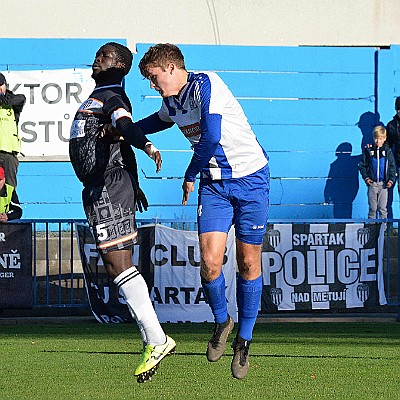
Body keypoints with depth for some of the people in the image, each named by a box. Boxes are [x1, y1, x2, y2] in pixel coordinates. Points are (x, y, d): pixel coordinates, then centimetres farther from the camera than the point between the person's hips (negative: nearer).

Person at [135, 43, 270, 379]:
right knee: (210, 262, -11)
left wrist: (190, 176, -14)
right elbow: (159, 121, 35)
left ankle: (244, 340, 16)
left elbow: (211, 137, -27)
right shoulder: (170, 101, 8)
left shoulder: (205, 84, -17)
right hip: (214, 184, 6)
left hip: (250, 178, -5)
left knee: (248, 263, 1)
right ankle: (222, 321, 16)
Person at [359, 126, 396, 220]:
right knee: (372, 208, 4)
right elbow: (362, 165, 6)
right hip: (372, 183, 0)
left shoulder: (387, 151, 2)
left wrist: (391, 180, -5)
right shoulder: (368, 150, 1)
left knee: (382, 208, 3)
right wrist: (366, 177, -5)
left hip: (383, 184, 0)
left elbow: (392, 167, 6)